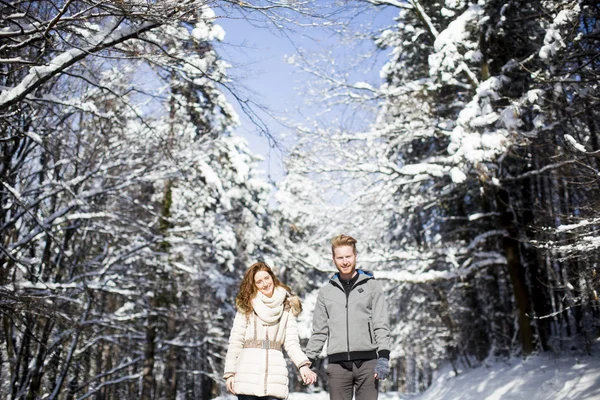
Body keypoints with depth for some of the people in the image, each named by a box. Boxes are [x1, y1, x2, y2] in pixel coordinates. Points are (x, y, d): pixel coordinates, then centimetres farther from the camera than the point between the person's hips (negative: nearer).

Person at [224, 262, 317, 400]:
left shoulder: (287, 307, 9)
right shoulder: (246, 306, 6)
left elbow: (291, 343, 4)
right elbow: (235, 341, 6)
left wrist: (303, 365, -13)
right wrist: (230, 372, 0)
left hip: (274, 374, 1)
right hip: (248, 373, 0)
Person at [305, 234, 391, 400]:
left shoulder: (372, 286, 7)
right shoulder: (326, 292, 13)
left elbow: (381, 325, 1)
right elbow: (319, 331, 15)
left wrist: (383, 357, -10)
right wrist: (308, 361, 8)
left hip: (367, 362, -2)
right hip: (337, 364, 2)